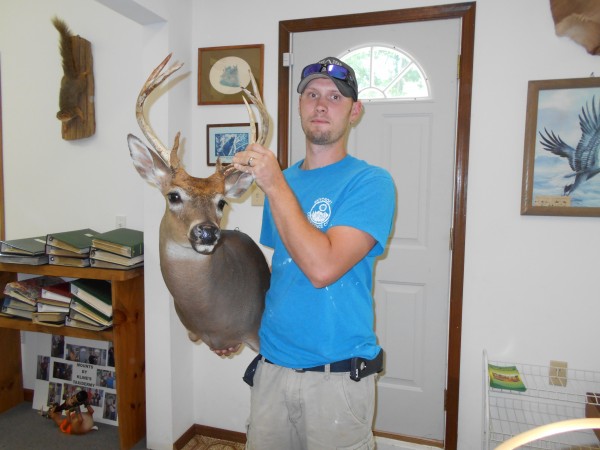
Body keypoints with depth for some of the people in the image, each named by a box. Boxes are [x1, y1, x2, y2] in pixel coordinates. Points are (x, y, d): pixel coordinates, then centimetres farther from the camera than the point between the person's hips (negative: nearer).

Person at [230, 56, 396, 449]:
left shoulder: (369, 182, -12)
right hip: (271, 364, 5)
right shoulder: (281, 178, 6)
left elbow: (322, 268, -25)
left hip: (337, 375, -5)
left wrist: (274, 185, -21)